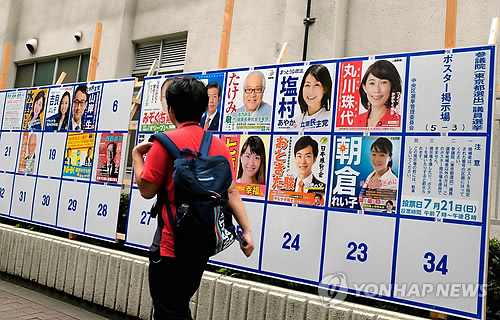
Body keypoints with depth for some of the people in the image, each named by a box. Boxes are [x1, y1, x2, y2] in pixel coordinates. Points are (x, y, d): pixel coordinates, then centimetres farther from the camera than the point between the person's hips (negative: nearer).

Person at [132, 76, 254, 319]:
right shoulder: (219, 145, 3)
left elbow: (147, 190, -12)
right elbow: (231, 192, -1)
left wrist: (136, 155, 1)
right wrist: (246, 231, 0)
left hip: (171, 246, -6)